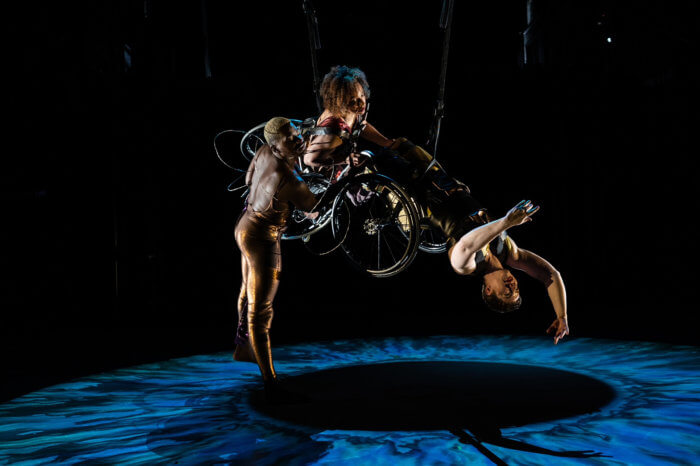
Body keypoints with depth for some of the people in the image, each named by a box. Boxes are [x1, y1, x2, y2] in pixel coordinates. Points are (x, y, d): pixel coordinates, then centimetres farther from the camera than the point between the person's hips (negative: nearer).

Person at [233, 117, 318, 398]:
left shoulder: (263, 153, -6)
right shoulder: (288, 179, -28)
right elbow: (313, 209, -12)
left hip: (245, 226, 10)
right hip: (262, 239, -10)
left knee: (249, 294, 29)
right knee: (260, 311, -6)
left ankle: (242, 346, 51)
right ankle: (269, 381, 0)